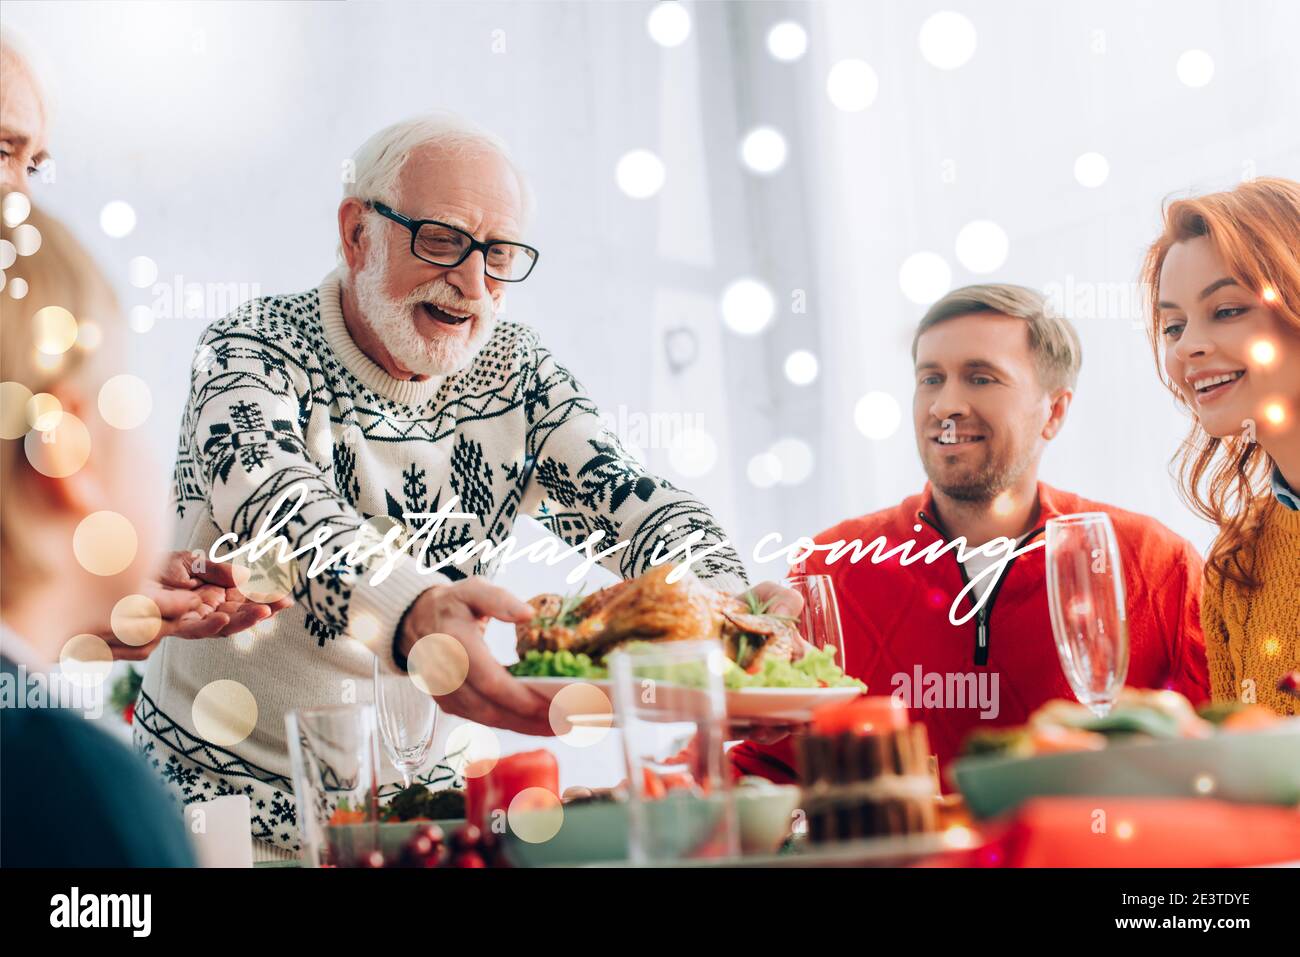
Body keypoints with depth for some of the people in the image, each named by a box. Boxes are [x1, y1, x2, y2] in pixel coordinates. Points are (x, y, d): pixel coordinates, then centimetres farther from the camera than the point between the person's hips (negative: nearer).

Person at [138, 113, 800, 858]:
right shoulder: (255, 352, -12)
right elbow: (272, 500, -32)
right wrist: (406, 612, -53)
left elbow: (629, 502, -9)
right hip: (222, 790, -3)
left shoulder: (517, 373, 1)